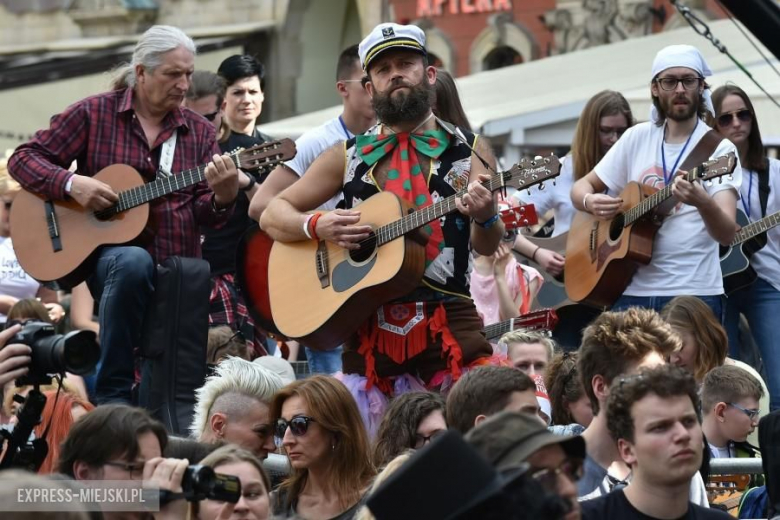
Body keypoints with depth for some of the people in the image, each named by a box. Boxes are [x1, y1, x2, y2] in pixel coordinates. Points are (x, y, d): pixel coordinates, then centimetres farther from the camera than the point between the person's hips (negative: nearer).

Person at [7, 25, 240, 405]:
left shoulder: (199, 131, 9)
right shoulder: (94, 114, 1)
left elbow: (206, 215, 3)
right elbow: (23, 159, 1)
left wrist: (223, 197, -20)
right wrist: (71, 184, -16)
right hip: (104, 252, -4)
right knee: (133, 262, -38)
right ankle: (112, 395, -27)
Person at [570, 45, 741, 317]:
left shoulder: (719, 149, -6)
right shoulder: (637, 137, 8)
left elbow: (727, 234, -16)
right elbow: (582, 187, 15)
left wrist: (703, 203, -37)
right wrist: (590, 201, -8)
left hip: (693, 297, -4)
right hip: (631, 292, 4)